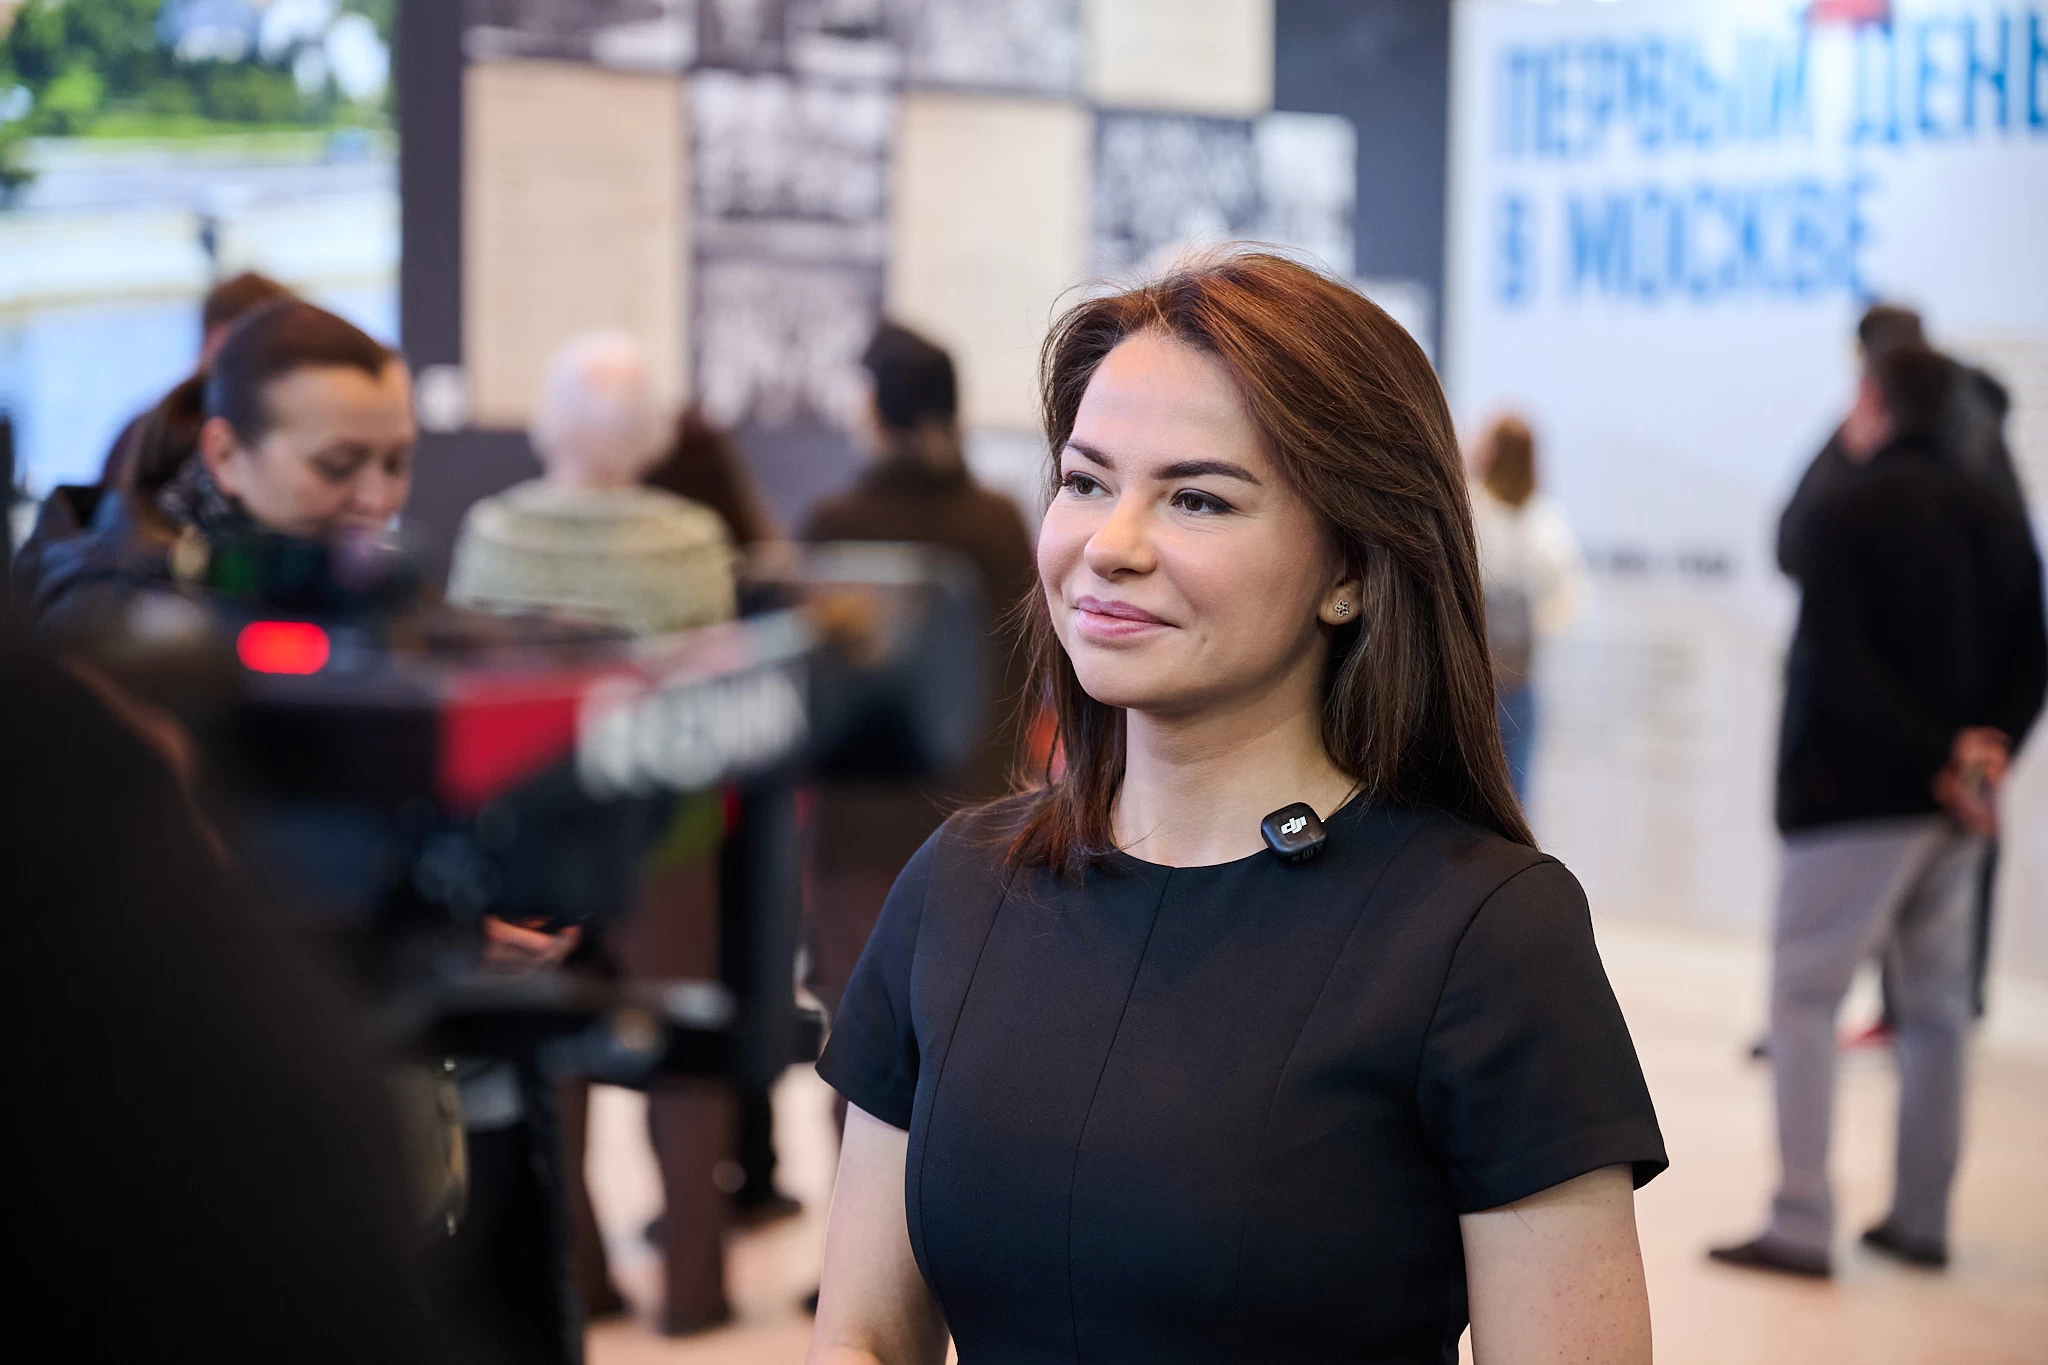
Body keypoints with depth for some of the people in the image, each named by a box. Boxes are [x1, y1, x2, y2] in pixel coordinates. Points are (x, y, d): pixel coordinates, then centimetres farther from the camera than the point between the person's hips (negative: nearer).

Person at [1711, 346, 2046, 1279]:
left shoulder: (1847, 516, -11)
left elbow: (1842, 667, -20)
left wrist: (1940, 759, -17)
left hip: (1855, 797, -7)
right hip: (1953, 813, 7)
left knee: (1803, 999, -2)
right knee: (1934, 1007, 15)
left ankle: (1801, 1226, -8)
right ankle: (1921, 1218, 19)